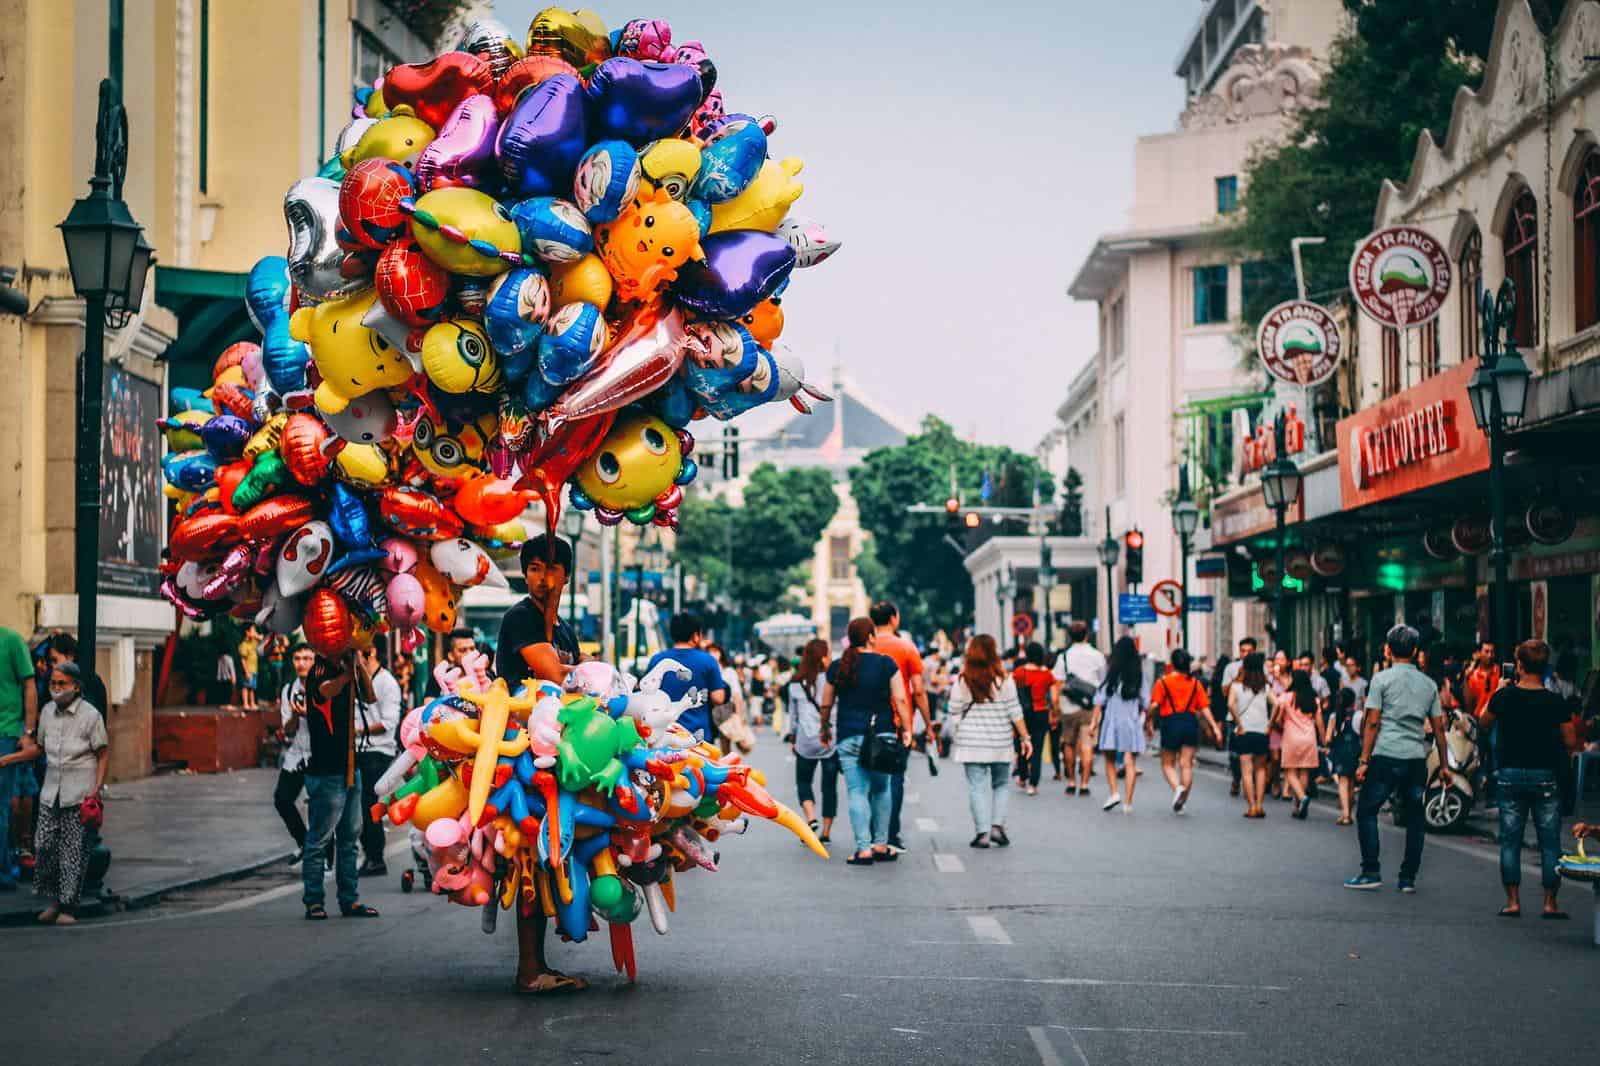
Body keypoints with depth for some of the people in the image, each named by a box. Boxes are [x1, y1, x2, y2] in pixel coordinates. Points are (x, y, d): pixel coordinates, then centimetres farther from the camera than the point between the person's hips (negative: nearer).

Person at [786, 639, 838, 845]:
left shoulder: (796, 684, 1)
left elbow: (792, 714, 10)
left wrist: (792, 739, 21)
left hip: (806, 742, 1)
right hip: (831, 739, -1)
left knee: (804, 781, 16)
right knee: (830, 785, 8)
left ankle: (811, 818, -7)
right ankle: (826, 831, 10)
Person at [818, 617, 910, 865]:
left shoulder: (837, 667, 4)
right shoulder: (886, 664, -2)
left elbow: (826, 705, 11)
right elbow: (900, 700, -5)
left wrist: (825, 729, 26)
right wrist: (906, 729, 3)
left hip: (848, 737, 1)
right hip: (881, 734, -1)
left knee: (857, 792, 1)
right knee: (881, 789, 12)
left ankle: (863, 849, -5)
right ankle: (881, 845, 14)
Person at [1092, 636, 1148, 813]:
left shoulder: (1111, 672, -4)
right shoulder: (1139, 674, 1)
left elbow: (1100, 699, -5)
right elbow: (1145, 701, 4)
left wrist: (1095, 721, -1)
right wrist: (1144, 719, 17)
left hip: (1112, 719, -1)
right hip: (1133, 720, 1)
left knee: (1110, 759, 13)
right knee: (1130, 762, 1)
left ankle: (1113, 792, -2)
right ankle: (1128, 802, -2)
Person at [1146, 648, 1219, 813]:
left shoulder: (1163, 682, -2)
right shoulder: (1195, 684, 8)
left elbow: (1154, 705, -10)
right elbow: (1204, 708, 3)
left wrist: (1149, 723, -1)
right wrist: (1214, 726, 4)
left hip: (1170, 722, -3)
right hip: (1191, 723, 3)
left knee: (1168, 764, 9)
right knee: (1186, 764, 5)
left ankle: (1177, 787, -17)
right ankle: (1182, 800, 3)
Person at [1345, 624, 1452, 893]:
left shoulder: (1382, 679, -2)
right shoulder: (1428, 684, 12)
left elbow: (1372, 723, -7)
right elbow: (1438, 727, 12)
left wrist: (1364, 760, -5)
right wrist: (1444, 765, 16)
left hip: (1386, 755, -4)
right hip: (1417, 758, 4)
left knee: (1366, 811, 6)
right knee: (1415, 817, 10)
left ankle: (1371, 872, 0)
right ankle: (1408, 878, 9)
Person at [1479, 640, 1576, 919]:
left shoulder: (1504, 696, -6)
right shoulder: (1555, 702, -9)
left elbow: (1484, 720, 12)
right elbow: (1570, 741, -4)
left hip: (1510, 774, 1)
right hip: (1545, 776, -1)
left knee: (1510, 841, 7)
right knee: (1550, 842, 6)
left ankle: (1513, 901, 5)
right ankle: (1550, 902, 5)